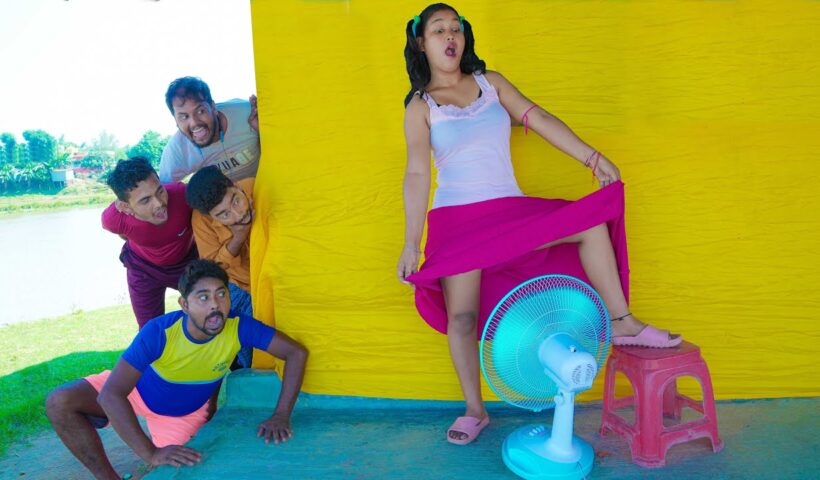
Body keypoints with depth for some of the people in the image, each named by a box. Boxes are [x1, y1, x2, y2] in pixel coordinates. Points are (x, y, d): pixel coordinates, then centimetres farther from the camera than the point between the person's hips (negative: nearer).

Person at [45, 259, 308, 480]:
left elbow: (296, 352, -28)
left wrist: (281, 415, -37)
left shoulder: (239, 328, -31)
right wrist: (151, 454, -49)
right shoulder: (159, 332, -37)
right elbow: (110, 395, -41)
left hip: (186, 412, 2)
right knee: (60, 403, -21)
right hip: (139, 390, -1)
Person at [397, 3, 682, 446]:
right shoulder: (420, 106, 1)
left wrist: (591, 157, -3)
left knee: (593, 219, -11)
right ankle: (475, 412, 13)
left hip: (510, 211, 3)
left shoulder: (490, 82, 11)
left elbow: (538, 119, 5)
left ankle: (621, 323, -1)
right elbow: (417, 175, -8)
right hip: (457, 221, -3)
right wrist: (411, 243, -15)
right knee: (462, 316, -4)